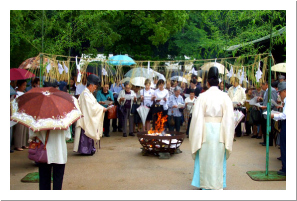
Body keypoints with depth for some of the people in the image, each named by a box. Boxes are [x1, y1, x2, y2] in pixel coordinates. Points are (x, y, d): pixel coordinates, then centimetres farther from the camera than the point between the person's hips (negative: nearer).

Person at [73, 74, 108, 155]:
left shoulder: (89, 93, 15)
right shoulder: (85, 94, -17)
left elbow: (93, 104, 16)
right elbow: (91, 106, -21)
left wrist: (101, 107, 2)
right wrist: (102, 109, -14)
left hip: (89, 119, 10)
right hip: (85, 119, -10)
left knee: (89, 133, 12)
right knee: (86, 133, -5)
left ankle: (89, 149, 18)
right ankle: (85, 150, 1)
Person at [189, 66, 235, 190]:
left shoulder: (202, 96, -8)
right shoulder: (225, 97, -4)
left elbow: (197, 117, -9)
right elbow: (230, 117, -5)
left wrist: (197, 137, 0)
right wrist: (227, 137, 2)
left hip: (206, 131, -1)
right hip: (220, 131, 1)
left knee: (205, 158, 11)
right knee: (218, 158, 12)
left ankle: (205, 184, 21)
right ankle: (218, 185, 20)